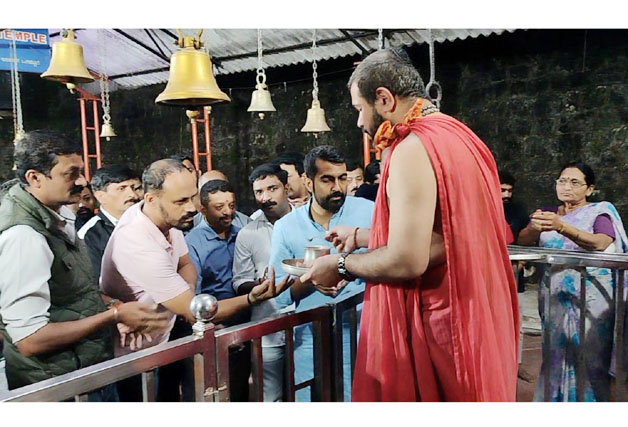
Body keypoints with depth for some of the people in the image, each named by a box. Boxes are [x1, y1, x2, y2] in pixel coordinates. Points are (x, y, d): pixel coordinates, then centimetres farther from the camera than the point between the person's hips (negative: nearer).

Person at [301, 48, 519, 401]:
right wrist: (361, 237, 21)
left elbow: (407, 261, -25)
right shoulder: (460, 136, 10)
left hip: (435, 330, -9)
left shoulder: (414, 148, -19)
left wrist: (341, 265, -9)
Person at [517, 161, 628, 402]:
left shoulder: (600, 212, 3)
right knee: (556, 353, 4)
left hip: (591, 295, -3)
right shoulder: (548, 212, 12)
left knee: (589, 355, -5)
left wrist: (561, 227, -32)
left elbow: (600, 243, -17)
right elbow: (522, 240, -1)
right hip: (554, 294, 3)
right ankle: (554, 399, 15)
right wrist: (535, 228, -24)